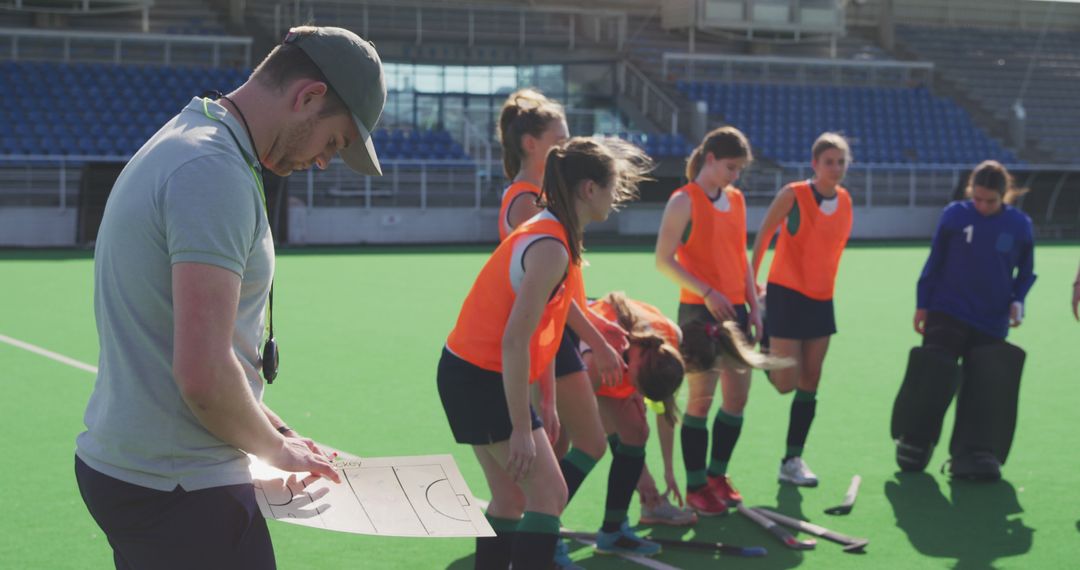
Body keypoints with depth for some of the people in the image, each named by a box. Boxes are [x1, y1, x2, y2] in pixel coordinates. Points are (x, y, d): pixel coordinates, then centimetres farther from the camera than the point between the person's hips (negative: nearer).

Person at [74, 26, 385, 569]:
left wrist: (265, 424, 16)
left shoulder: (177, 142, 13)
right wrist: (276, 448, -8)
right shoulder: (216, 172, -20)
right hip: (180, 489, -10)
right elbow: (203, 375, -26)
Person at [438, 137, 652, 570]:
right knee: (549, 493, -6)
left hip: (468, 373, 10)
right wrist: (521, 429, -23)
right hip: (483, 380, -10)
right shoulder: (551, 248, -21)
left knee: (510, 498, 14)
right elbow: (514, 343, -25)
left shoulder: (548, 232, 9)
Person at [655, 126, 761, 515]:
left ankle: (717, 474, 24)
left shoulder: (736, 199, 12)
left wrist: (753, 305, 11)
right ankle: (695, 487, 7)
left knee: (738, 395, 8)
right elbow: (664, 260, -13)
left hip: (734, 310, 7)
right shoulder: (684, 201, -9)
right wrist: (707, 293, -19)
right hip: (699, 312, -7)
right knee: (702, 398, -3)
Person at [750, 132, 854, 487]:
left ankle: (792, 461, 12)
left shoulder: (845, 201, 4)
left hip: (821, 298, 6)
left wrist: (824, 283, 17)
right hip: (786, 294, -6)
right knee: (786, 382, -9)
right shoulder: (793, 195, -13)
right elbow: (763, 236, -7)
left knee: (809, 383, 5)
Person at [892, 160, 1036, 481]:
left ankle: (973, 453, 3)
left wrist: (1017, 301, -6)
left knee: (984, 388, -2)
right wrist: (923, 303, 2)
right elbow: (935, 261, 4)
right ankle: (914, 442, 11)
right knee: (933, 378, -5)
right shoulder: (955, 215, -3)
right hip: (947, 313, -1)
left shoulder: (1020, 225, 0)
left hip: (992, 322, 1)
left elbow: (1026, 272, 11)